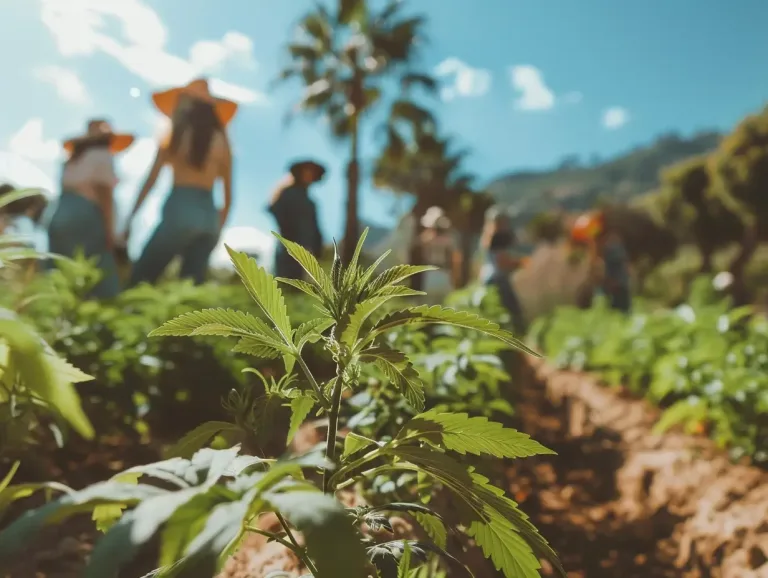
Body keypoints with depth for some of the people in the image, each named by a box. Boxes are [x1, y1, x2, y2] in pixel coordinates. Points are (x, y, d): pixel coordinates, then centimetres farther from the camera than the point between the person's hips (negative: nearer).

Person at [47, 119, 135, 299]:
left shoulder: (73, 158, 25)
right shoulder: (102, 156, 2)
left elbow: (68, 191, 16)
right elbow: (104, 194, -7)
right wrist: (109, 230, -10)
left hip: (61, 216, 8)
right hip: (85, 217, -8)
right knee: (100, 280, -11)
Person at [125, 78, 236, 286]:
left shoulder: (175, 135, 4)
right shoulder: (221, 141, 12)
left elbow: (150, 180, 2)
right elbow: (228, 196, 13)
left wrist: (130, 218, 6)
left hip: (180, 211, -4)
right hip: (209, 216, 4)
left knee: (140, 280, 2)